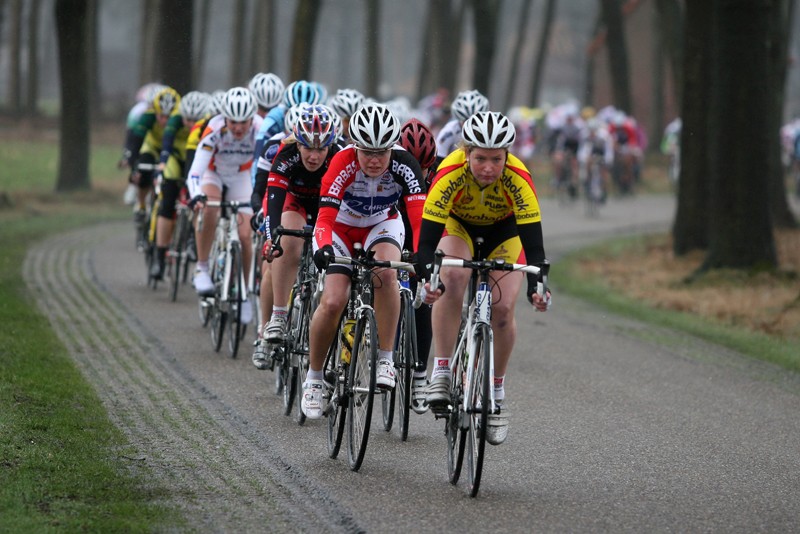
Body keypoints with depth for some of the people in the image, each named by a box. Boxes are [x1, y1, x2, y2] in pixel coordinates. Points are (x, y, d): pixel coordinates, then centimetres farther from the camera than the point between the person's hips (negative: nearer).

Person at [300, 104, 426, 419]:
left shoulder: (404, 166, -28)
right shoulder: (343, 164, -32)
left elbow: (419, 215, -36)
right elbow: (325, 216, -39)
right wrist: (323, 247, -59)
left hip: (382, 224, 1)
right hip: (341, 227, -1)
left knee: (386, 273, -32)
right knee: (332, 302, -17)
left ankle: (386, 358, -19)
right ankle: (314, 378, 4)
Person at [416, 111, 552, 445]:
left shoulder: (518, 179, -35)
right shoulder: (450, 174, -36)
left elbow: (533, 242, -36)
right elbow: (428, 237, -37)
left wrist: (535, 287, -51)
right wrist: (426, 278, -54)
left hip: (504, 232, 1)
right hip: (458, 226, 0)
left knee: (502, 308, -17)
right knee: (451, 280, -31)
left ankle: (497, 393, 4)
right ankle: (441, 371, -22)